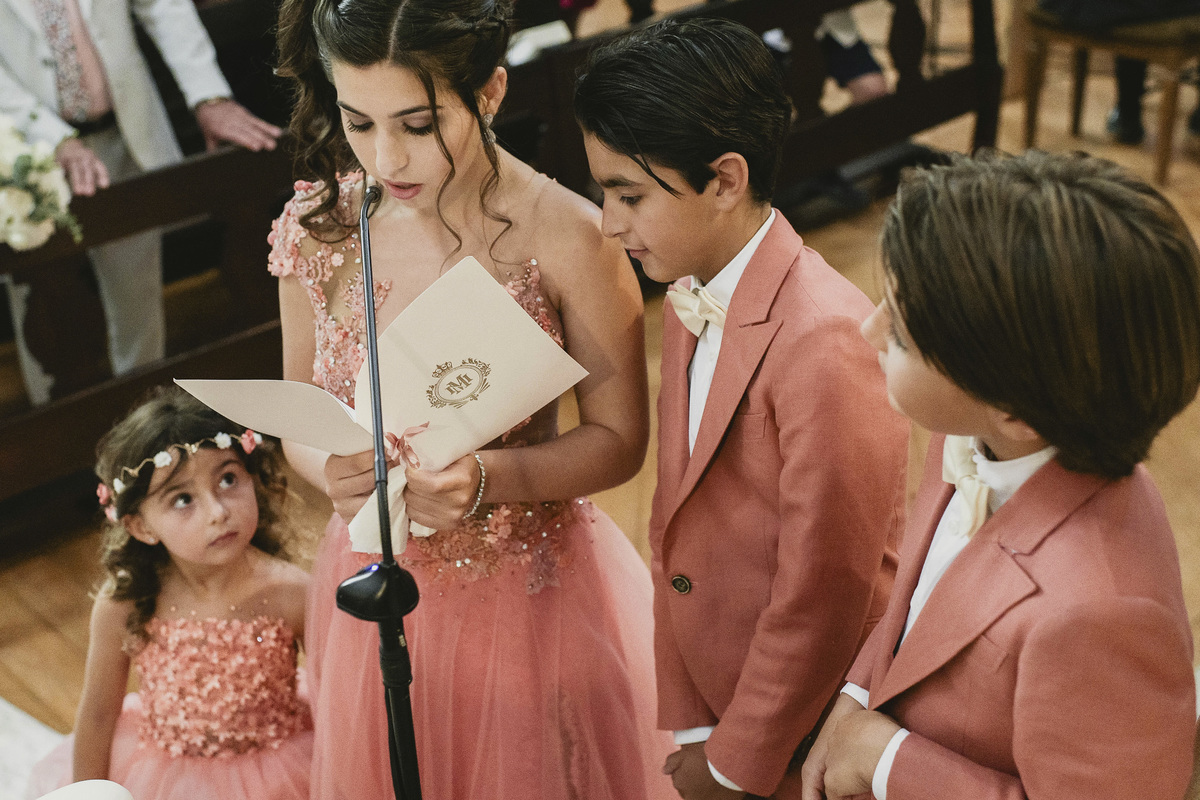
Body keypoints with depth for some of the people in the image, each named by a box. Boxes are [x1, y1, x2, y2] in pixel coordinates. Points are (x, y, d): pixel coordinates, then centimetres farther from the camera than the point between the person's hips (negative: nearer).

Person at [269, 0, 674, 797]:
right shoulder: (317, 228, -10)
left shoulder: (566, 238, -21)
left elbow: (618, 439, -11)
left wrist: (486, 480, -28)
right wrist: (329, 470, -20)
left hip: (531, 594, -3)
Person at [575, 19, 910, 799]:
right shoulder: (690, 302, 2)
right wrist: (690, 726, 0)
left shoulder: (822, 341, -27)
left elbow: (824, 590, -23)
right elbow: (675, 525, 2)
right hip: (719, 695, 7)